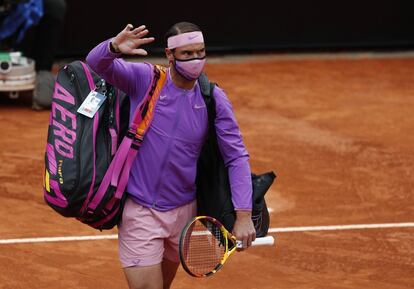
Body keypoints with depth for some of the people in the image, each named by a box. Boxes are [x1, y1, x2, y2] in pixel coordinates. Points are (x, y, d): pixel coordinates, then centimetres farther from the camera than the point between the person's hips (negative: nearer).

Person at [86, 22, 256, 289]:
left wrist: (244, 215, -13)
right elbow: (97, 64, -17)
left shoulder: (215, 100, -4)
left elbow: (237, 157, -3)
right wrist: (114, 47, -42)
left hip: (183, 213, 3)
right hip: (139, 211, -3)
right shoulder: (144, 79, -8)